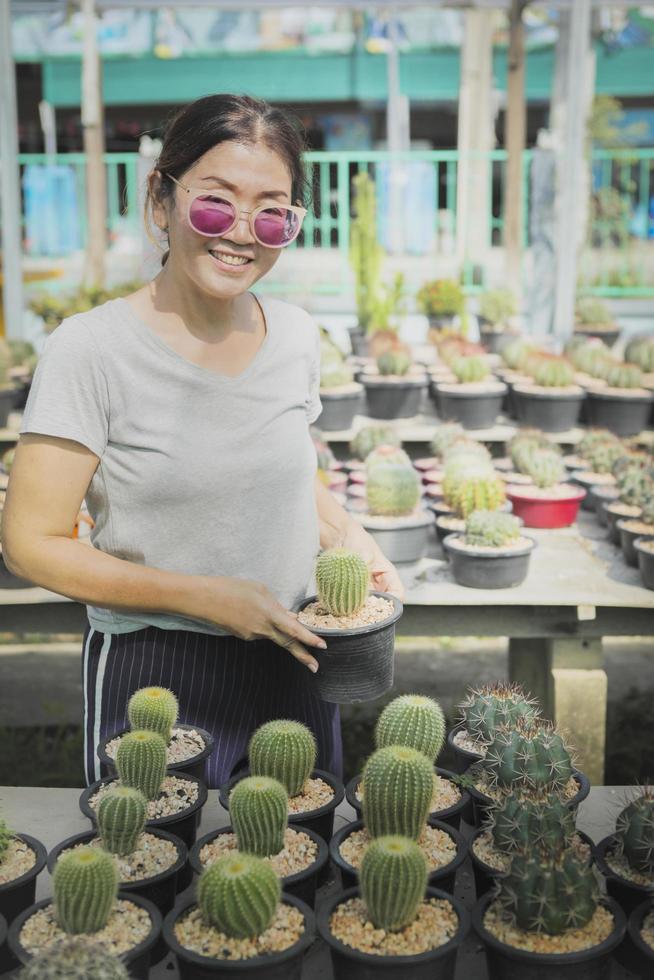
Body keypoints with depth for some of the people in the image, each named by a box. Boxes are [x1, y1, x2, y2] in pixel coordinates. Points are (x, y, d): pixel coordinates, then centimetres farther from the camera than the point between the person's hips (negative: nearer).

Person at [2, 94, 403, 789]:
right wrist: (200, 596, -21)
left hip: (290, 663, 5)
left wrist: (346, 535, -3)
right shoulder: (92, 350, -16)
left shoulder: (297, 335, -1)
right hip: (152, 675, -4)